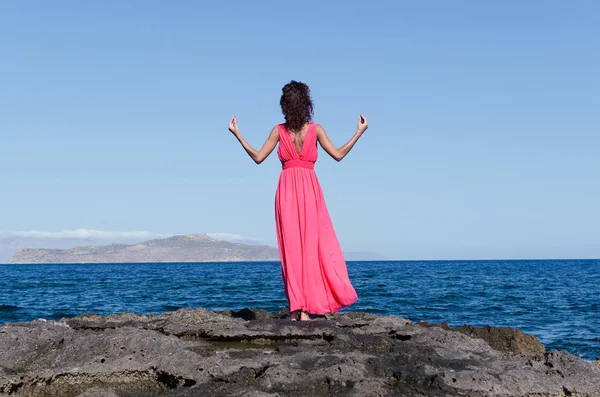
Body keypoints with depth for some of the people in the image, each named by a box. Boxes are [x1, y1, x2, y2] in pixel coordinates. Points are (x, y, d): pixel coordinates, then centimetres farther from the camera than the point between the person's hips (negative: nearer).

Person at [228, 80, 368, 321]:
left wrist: (237, 134, 12)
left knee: (291, 247, 4)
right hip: (310, 189, -1)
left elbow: (258, 157, 3)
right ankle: (306, 308, -1)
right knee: (312, 245, 4)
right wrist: (359, 132, 8)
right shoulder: (315, 129, 1)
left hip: (287, 191, 1)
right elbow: (338, 155, -1)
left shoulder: (279, 130, 2)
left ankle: (296, 308, 1)